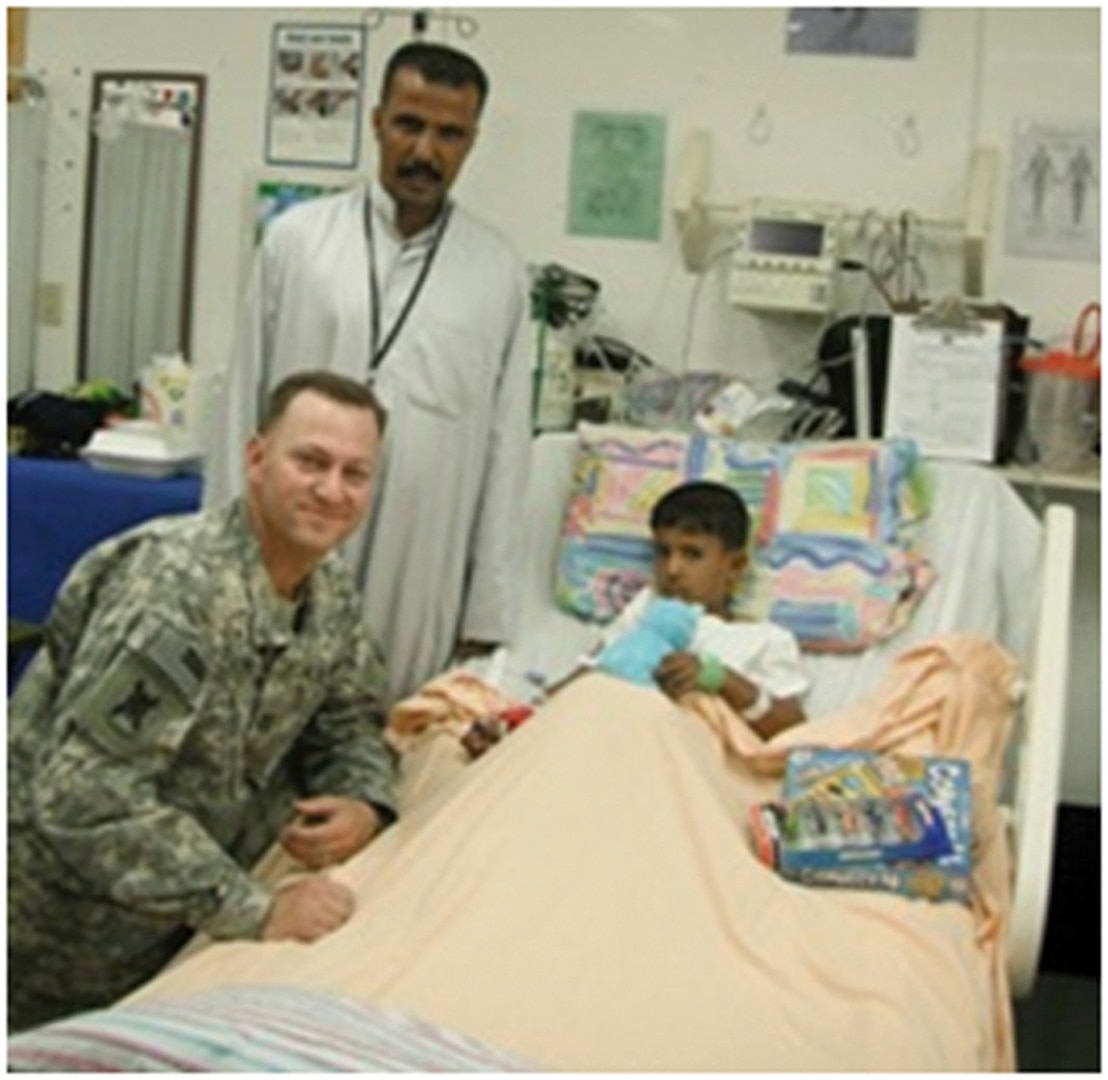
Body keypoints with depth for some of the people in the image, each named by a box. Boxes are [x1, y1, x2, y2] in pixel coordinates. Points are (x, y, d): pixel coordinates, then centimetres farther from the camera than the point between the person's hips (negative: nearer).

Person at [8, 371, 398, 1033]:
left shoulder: (332, 592, -2)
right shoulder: (175, 583, -30)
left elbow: (350, 722, 10)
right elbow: (85, 797, -35)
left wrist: (364, 805, -14)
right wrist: (255, 911, -34)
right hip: (58, 934, -7)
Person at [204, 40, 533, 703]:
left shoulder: (501, 275, 3)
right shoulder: (296, 240, 4)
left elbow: (506, 450, 4)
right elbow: (246, 405, 6)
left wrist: (488, 617, 1)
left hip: (419, 587, 0)